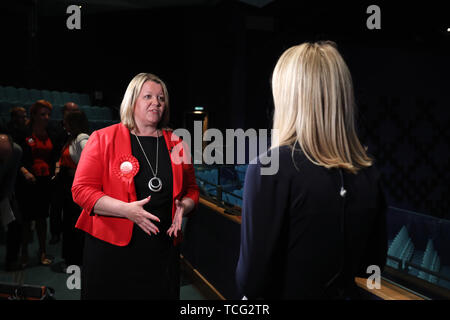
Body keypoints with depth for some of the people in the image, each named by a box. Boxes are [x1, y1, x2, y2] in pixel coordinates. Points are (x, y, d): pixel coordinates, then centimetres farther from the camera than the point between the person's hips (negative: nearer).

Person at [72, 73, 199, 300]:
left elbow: (192, 190, 17)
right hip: (111, 249, -3)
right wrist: (126, 209, -20)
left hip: (163, 251, 3)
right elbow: (82, 190, -7)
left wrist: (184, 207, -6)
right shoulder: (103, 139, -2)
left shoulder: (176, 144, 9)